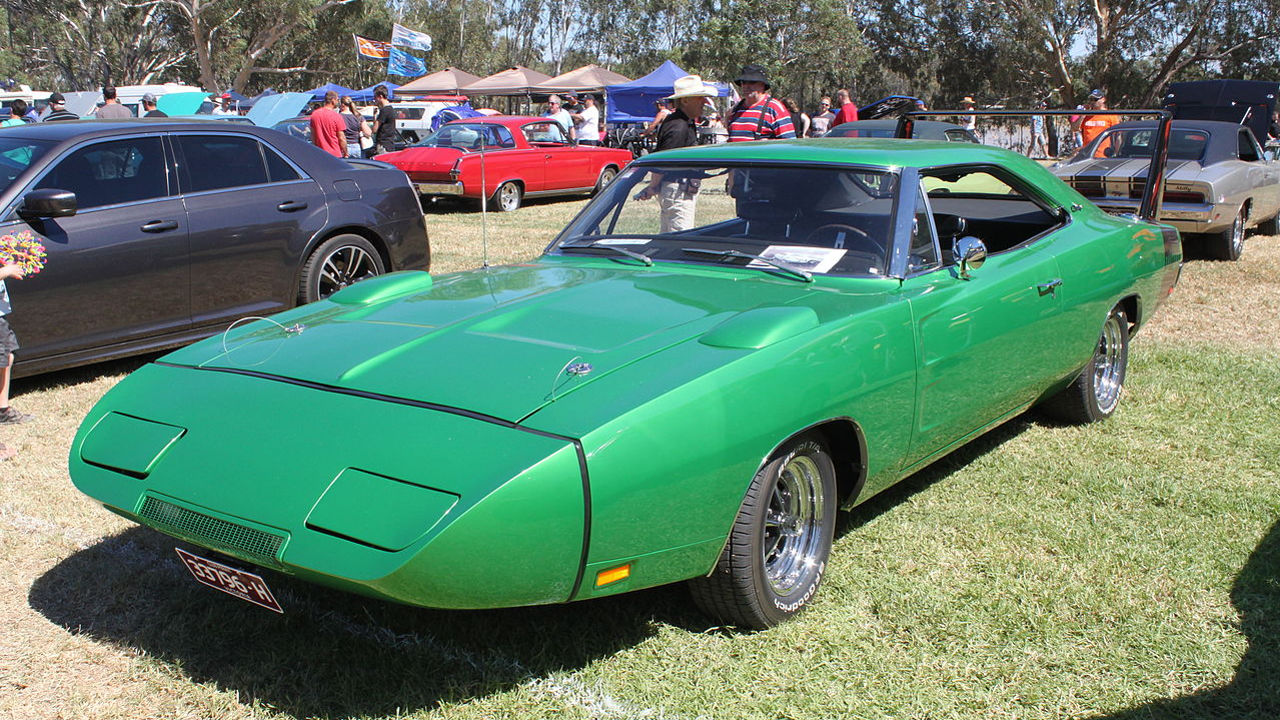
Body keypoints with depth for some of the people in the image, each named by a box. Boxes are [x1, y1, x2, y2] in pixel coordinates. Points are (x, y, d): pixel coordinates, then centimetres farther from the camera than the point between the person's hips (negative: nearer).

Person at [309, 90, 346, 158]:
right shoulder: (336, 116, -12)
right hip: (335, 154, -5)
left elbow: (312, 136, 11)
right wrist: (345, 153, 2)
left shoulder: (314, 114, 4)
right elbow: (341, 138, -10)